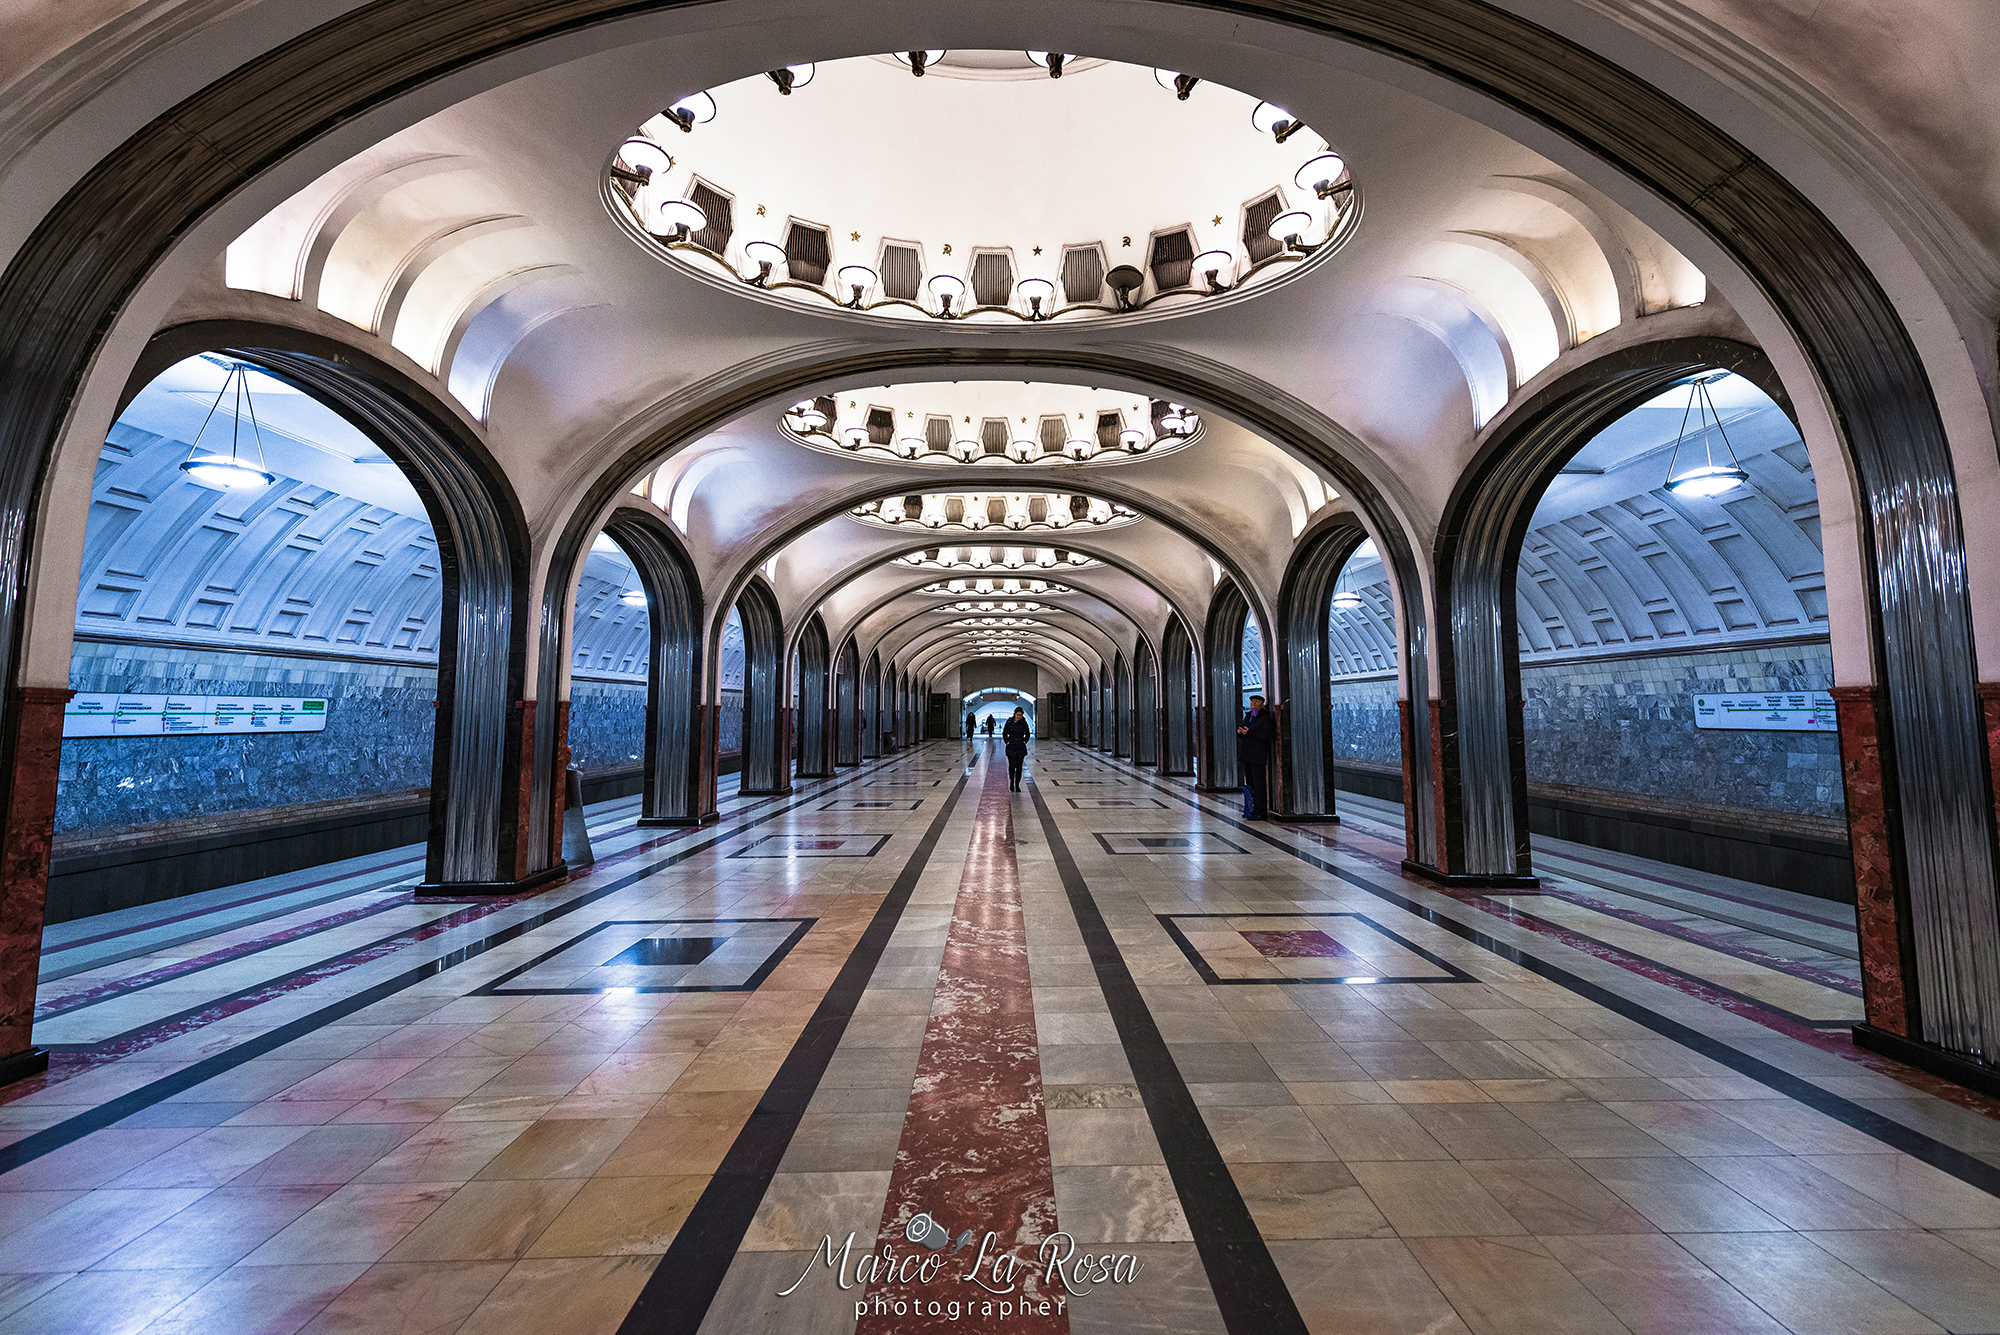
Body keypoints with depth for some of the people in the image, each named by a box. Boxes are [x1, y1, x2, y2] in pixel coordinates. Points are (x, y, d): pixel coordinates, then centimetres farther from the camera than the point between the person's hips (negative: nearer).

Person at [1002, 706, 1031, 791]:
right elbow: (1004, 733, 9)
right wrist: (1007, 742, 1)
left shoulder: (1024, 723, -1)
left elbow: (1027, 734, 14)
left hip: (1021, 747, 1)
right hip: (1011, 747, -1)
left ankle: (1017, 785, 12)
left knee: (1019, 766, 2)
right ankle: (1011, 782, 16)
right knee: (1012, 765, -6)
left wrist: (1024, 742, 4)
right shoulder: (1009, 722, -3)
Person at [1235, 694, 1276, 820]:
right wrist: (1240, 732, 0)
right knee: (1249, 783, 11)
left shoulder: (1265, 718, -6)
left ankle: (1261, 813, -3)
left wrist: (1249, 733, -20)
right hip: (1247, 755, 8)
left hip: (1258, 756, -8)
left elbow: (1268, 735, -17)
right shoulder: (1248, 717, 19)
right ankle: (1251, 811, 18)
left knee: (1259, 784, -7)